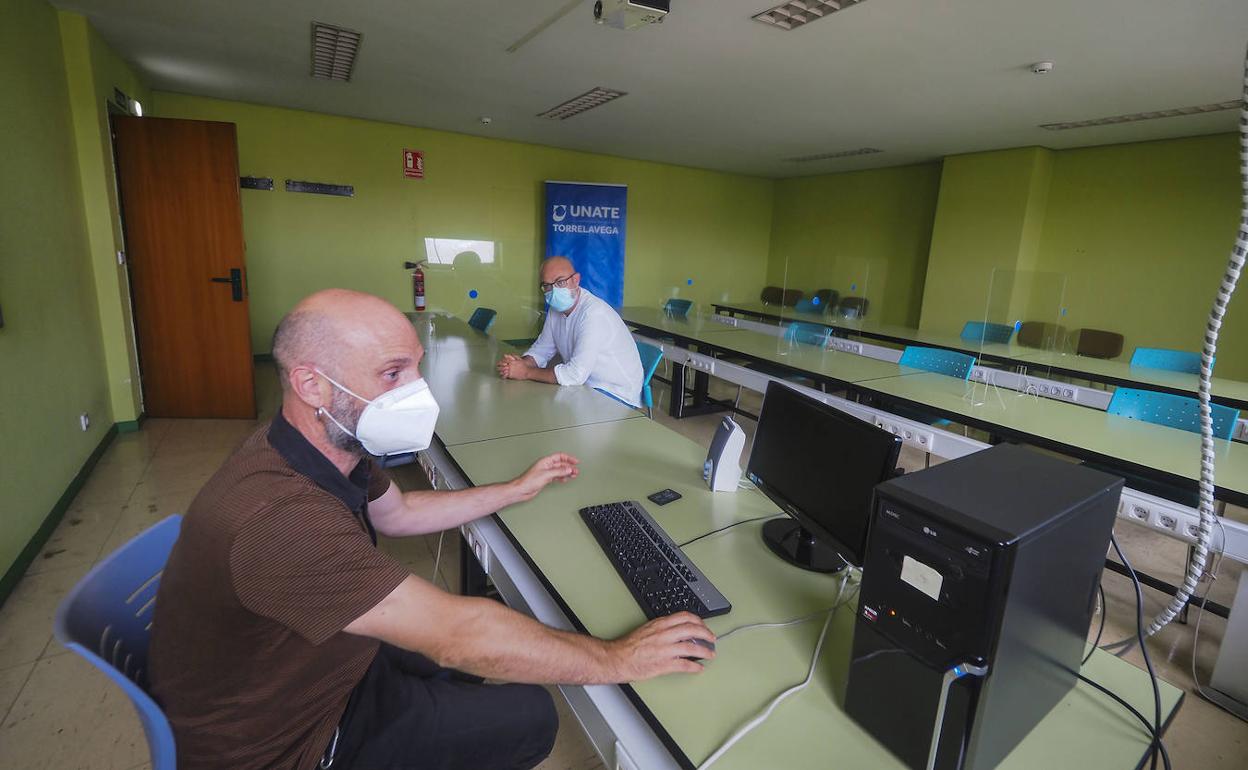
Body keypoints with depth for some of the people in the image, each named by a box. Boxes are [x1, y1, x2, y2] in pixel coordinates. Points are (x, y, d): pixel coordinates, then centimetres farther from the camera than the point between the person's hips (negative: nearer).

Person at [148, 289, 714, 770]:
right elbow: (457, 634, -39)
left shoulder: (327, 448, -10)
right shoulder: (277, 516, -40)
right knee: (530, 717, -2)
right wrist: (617, 660, -28)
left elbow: (397, 513, 8)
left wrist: (517, 489, 12)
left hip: (321, 660, 8)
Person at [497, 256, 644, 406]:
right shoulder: (557, 308, 2)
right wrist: (523, 363, -13)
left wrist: (526, 372, -19)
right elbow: (542, 348, 10)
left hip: (615, 394, -7)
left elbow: (575, 374, -29)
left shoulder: (594, 313, -26)